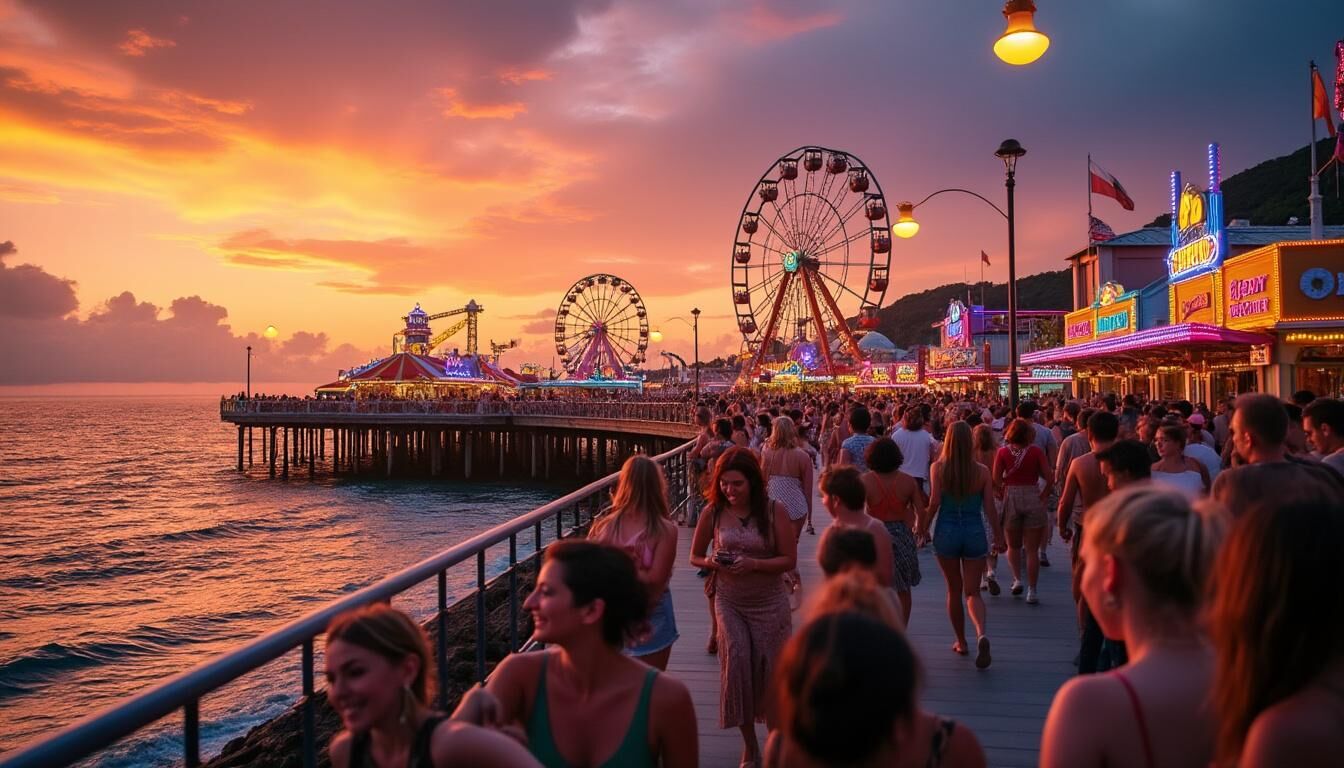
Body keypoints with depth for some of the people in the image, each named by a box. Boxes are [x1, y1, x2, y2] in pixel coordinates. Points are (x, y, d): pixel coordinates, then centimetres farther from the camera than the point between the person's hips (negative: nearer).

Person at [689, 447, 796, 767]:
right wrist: (712, 563, -18)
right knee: (737, 661, -12)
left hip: (769, 603, -1)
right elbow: (694, 557, 4)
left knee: (769, 668, 7)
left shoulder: (774, 511, -12)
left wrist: (753, 564, -24)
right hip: (730, 602, 1)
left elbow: (789, 560, -9)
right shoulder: (714, 512, -7)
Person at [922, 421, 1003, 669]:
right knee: (973, 592, 7)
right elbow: (990, 508, -2)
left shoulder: (939, 468, -8)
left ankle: (961, 642, 25)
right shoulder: (982, 471, -4)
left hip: (947, 532, 0)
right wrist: (999, 537, 8)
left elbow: (934, 502, -12)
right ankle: (981, 634, -18)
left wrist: (922, 528, 0)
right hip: (975, 533, 1)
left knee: (954, 590, 16)